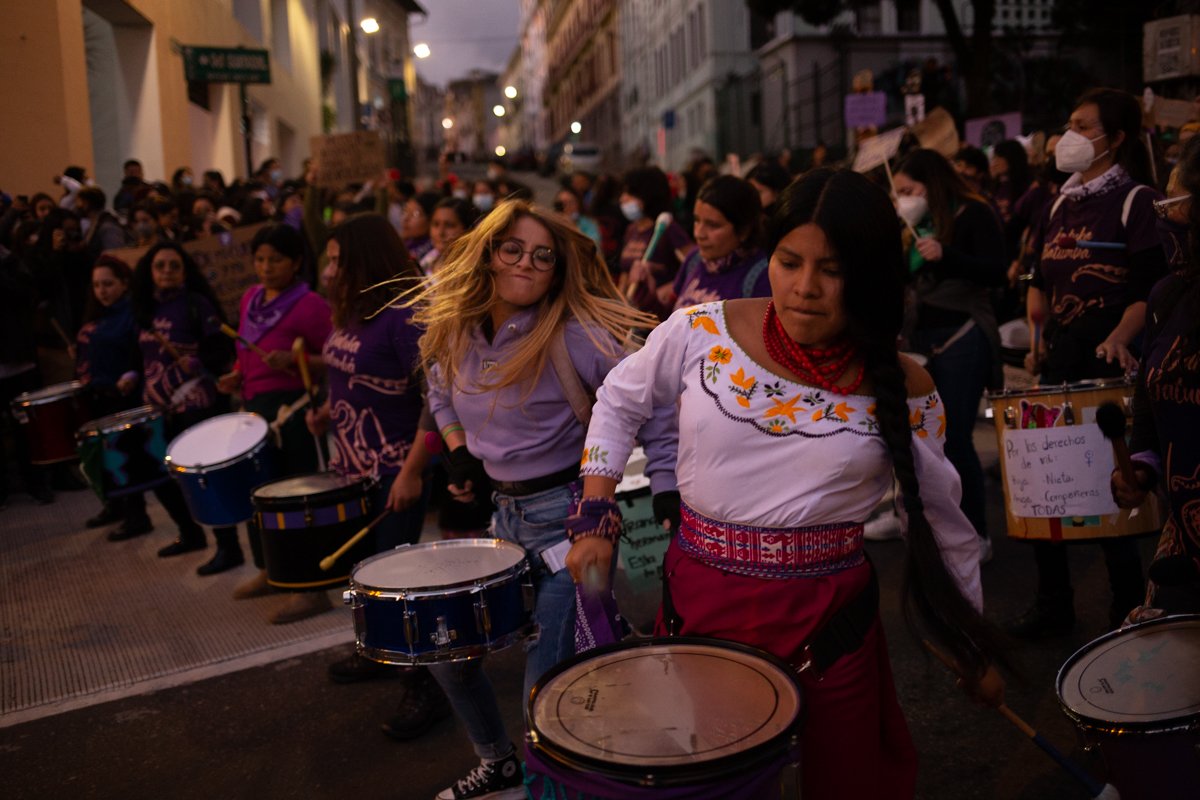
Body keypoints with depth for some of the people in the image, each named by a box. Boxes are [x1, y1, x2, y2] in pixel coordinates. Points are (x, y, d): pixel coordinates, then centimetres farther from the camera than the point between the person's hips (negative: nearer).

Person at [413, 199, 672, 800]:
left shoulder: (579, 334, -18)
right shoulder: (453, 330, 1)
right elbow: (441, 394, 22)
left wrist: (669, 503, -24)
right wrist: (460, 452, 6)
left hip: (567, 517, -7)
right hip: (501, 513, 7)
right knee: (447, 652, 17)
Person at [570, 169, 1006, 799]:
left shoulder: (903, 391, -8)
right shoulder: (702, 332, -9)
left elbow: (943, 521, 4)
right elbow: (619, 401, 8)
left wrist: (975, 649, 12)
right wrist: (596, 520, 1)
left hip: (829, 619, -1)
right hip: (698, 601, 1)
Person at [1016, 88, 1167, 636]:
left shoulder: (1136, 200, -6)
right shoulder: (1062, 204, 15)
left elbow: (1153, 286, -12)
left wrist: (1121, 336, -27)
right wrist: (1036, 334, 8)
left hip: (1112, 364, -7)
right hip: (1060, 363, 7)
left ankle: (1129, 611, 16)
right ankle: (1053, 605, 23)